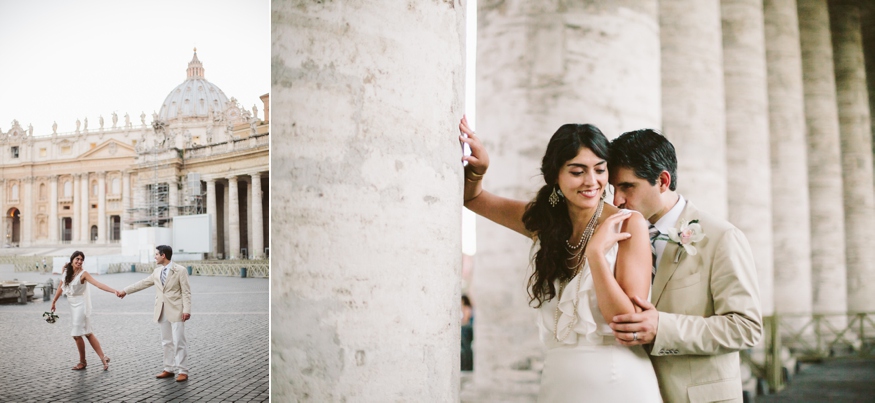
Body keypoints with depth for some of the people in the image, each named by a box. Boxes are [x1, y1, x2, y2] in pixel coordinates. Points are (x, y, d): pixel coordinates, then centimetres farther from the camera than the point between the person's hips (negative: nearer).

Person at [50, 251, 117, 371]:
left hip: (81, 305, -7)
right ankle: (103, 357, 11)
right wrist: (54, 301, 18)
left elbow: (98, 284, -28)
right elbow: (61, 287, 14)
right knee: (87, 333, 8)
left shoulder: (83, 274, -16)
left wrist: (114, 291, -41)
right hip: (73, 305, 7)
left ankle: (82, 362, 12)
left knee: (77, 334, -5)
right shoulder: (66, 271, 2)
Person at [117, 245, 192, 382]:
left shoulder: (180, 270, -8)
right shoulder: (157, 271, 12)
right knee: (167, 342, 11)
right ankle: (169, 369, 19)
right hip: (162, 312, 7)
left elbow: (186, 292, -11)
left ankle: (182, 371, -1)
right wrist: (125, 291, 23)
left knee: (178, 342, -6)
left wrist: (186, 310, -17)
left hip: (176, 311, -7)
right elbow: (143, 283, 22)